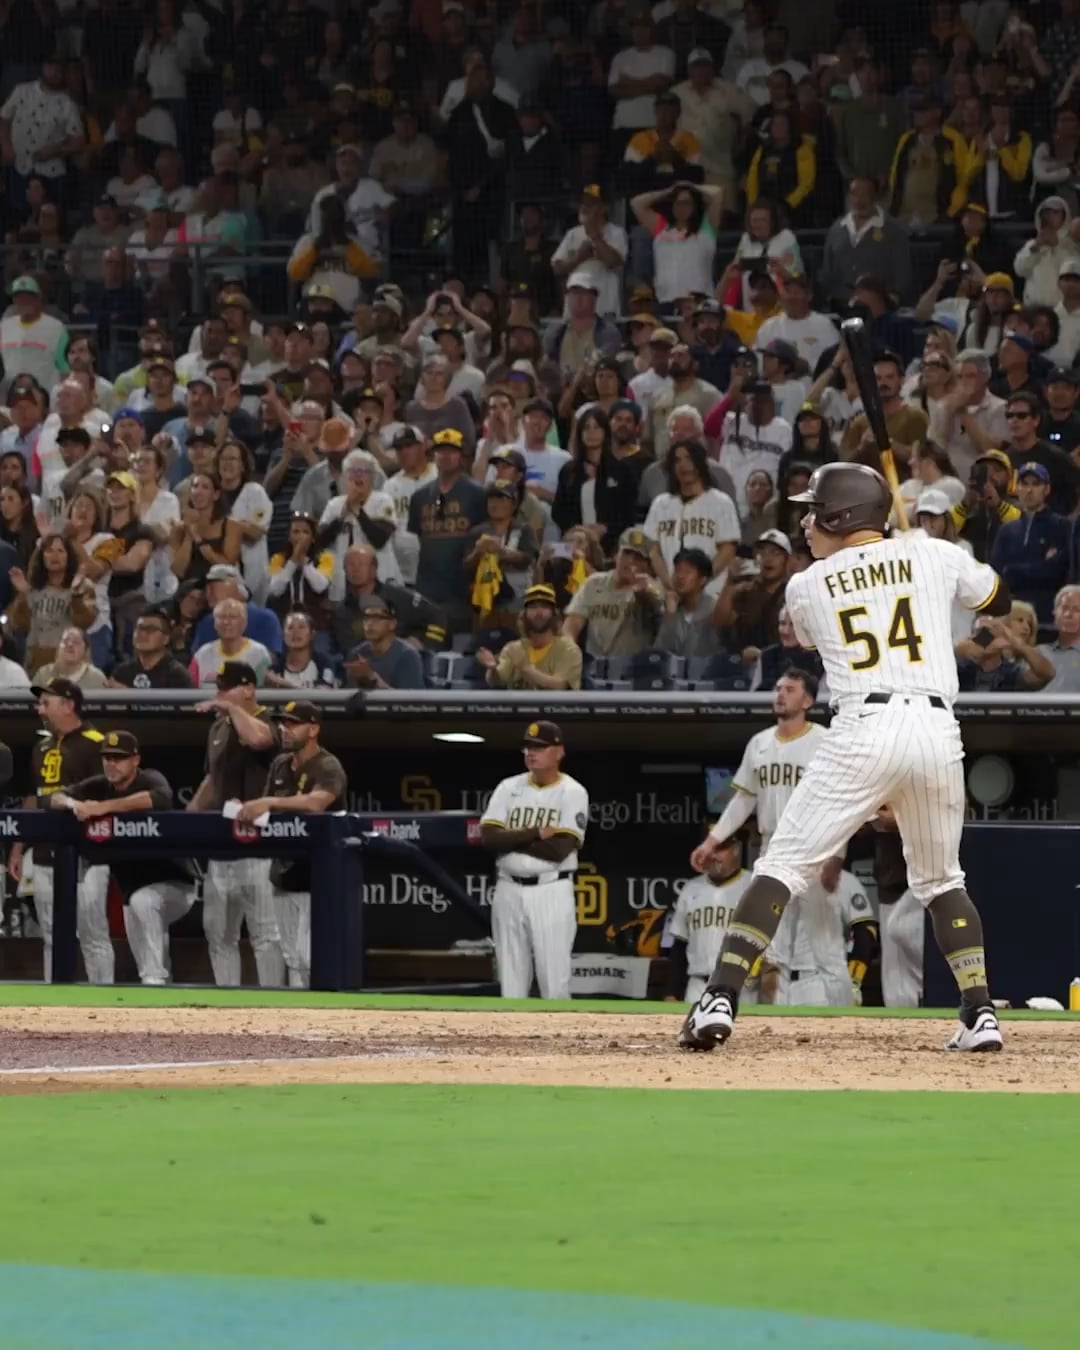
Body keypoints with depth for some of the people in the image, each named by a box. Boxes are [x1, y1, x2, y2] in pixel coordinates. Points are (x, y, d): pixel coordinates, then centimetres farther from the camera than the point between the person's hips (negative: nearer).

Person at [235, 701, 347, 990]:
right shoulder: (280, 765, 12)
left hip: (316, 876, -8)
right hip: (285, 871, 8)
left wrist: (269, 803, -42)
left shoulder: (327, 767, -12)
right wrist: (245, 810, -10)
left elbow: (317, 801, -32)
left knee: (309, 957, -13)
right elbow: (263, 810, 13)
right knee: (292, 956, 10)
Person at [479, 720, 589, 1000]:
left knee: (554, 983, -5)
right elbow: (489, 838, -5)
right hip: (509, 891, 4)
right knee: (511, 984, 6)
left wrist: (510, 839, -8)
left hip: (551, 893, -4)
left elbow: (560, 849, -16)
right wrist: (536, 833, -14)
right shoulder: (509, 788, 8)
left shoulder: (572, 793, -4)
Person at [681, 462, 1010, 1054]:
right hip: (938, 732, 3)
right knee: (940, 879, 22)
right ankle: (980, 1014, 13)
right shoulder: (933, 555, 11)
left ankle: (720, 999, -15)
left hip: (862, 733, -3)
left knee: (783, 866, 0)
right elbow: (998, 599, 27)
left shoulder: (806, 587, 9)